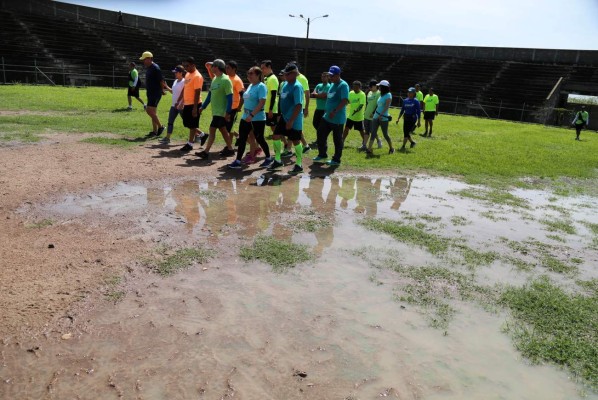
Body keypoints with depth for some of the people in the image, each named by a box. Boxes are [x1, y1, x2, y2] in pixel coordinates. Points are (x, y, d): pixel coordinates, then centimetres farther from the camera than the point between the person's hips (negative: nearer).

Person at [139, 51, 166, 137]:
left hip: (156, 93, -10)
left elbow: (161, 80, -17)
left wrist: (162, 90, -9)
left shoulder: (155, 68, -15)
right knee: (153, 112, 10)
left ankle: (160, 126, -2)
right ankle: (155, 131, 15)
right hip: (150, 93, 10)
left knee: (149, 110, -14)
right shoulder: (148, 68, 14)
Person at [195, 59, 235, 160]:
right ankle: (230, 149, 27)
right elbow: (210, 94, 18)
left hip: (221, 111, -9)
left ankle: (206, 152, -4)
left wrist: (228, 112, -22)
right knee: (223, 130, 15)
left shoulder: (225, 80, -15)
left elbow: (230, 97, -18)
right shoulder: (215, 79, 11)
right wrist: (203, 106, 17)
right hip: (216, 110, 9)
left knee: (212, 129, -8)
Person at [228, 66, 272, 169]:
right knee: (242, 139, 4)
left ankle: (268, 158, 23)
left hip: (257, 119, -8)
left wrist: (252, 115, -29)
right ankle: (238, 161, 8)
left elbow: (262, 103, -23)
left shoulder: (261, 86, -14)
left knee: (259, 139, 4)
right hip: (245, 117, 8)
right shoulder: (250, 86, 12)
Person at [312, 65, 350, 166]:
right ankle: (322, 155, 27)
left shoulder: (343, 85, -15)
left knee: (337, 139, 1)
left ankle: (336, 160, 12)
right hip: (327, 116, 10)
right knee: (320, 134, 14)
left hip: (337, 119, -10)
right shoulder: (333, 85, 14)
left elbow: (345, 101, -25)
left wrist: (335, 111, -29)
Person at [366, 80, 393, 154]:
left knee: (385, 134, 3)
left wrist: (381, 115, -25)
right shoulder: (381, 95, 13)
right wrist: (374, 113, 14)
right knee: (373, 133, -2)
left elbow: (387, 106, -18)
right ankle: (369, 149, -6)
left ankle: (391, 148, 21)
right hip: (376, 117, 7)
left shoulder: (388, 95, -9)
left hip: (383, 118, -7)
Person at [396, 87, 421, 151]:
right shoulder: (405, 101, 9)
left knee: (406, 132, -12)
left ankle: (403, 147, -8)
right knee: (405, 132, 8)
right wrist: (398, 118, 12)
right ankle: (413, 142, 33)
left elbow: (418, 112, -7)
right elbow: (402, 110, 17)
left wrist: (419, 121, -10)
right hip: (406, 118, 6)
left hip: (412, 119, -6)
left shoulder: (416, 101, -6)